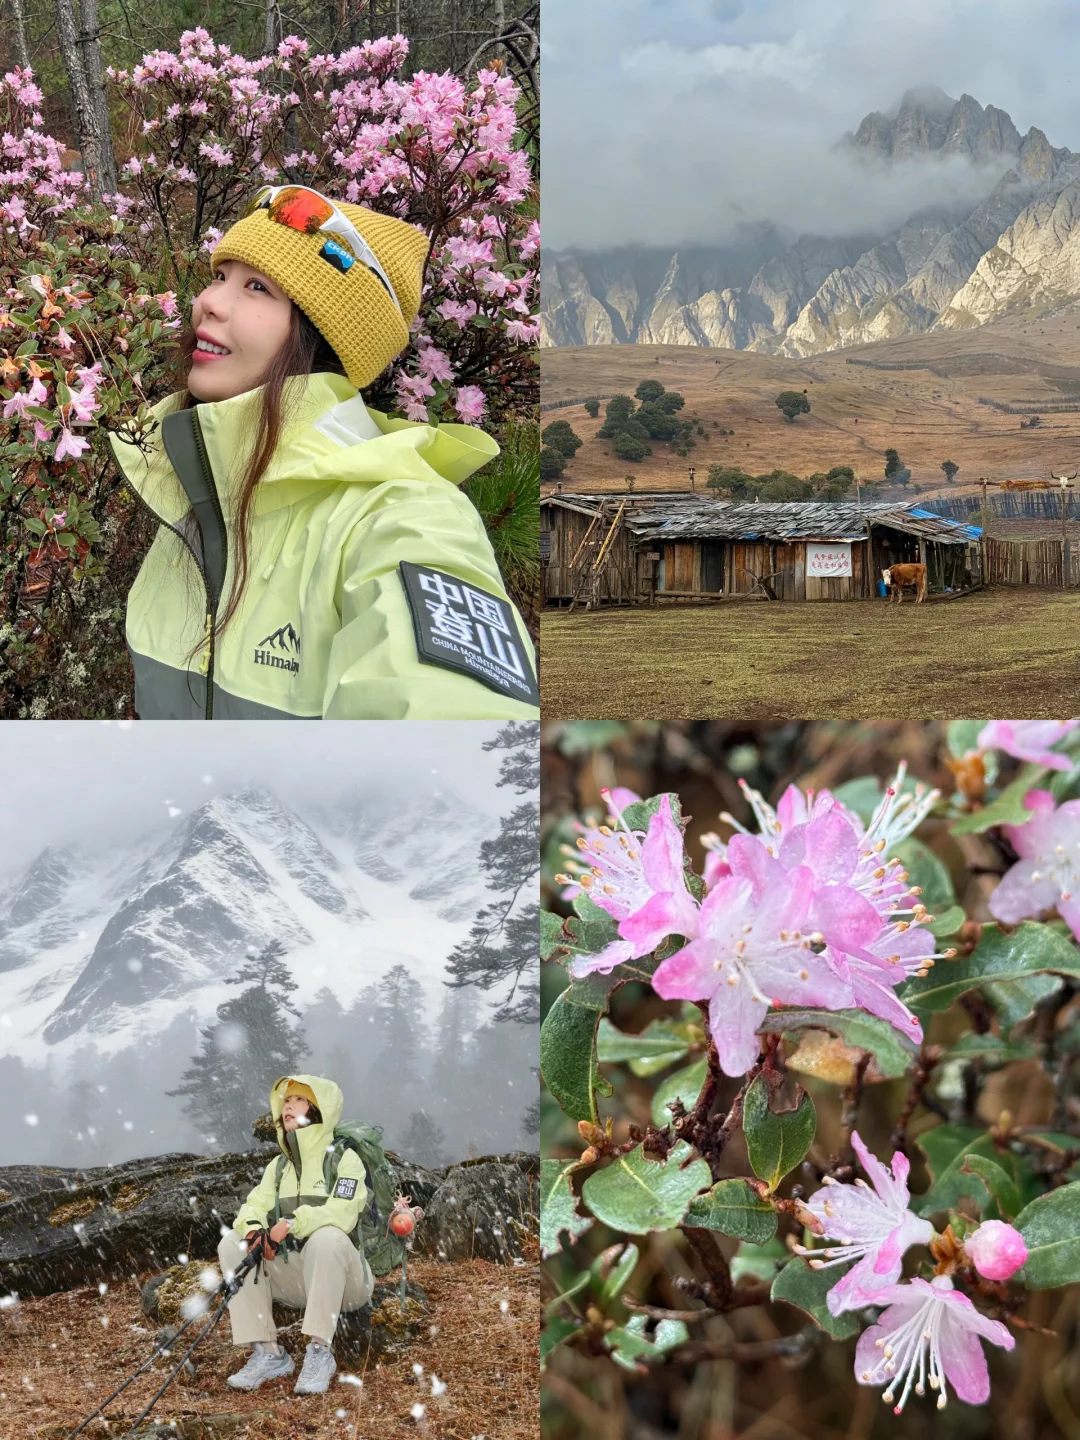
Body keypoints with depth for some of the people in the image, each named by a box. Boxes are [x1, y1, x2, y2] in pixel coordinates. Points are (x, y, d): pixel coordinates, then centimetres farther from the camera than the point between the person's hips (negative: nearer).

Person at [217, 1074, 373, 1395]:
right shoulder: (278, 1165, 13)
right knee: (232, 1243, -13)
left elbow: (342, 1213, -22)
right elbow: (254, 1205, 1)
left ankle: (320, 1351, -29)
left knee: (327, 1237, -36)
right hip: (293, 1278, 6)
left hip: (343, 1279, -6)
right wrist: (254, 1227, -22)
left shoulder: (344, 1159, -6)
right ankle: (268, 1353, -16)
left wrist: (291, 1224, -32)